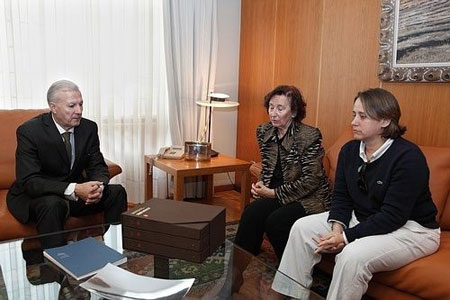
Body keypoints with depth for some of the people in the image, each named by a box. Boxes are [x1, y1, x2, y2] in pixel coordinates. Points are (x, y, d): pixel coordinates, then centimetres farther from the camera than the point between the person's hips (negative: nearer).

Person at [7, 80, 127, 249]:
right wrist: (74, 190, -37)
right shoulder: (29, 131, -18)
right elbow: (29, 181, -24)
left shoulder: (89, 128, -6)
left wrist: (98, 186, -26)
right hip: (35, 196, -4)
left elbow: (98, 166, 0)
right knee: (52, 204, -36)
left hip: (77, 191, 5)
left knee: (117, 192, -15)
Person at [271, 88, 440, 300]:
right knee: (302, 227, -6)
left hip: (409, 228, -7)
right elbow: (341, 196, 3)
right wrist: (337, 226, -17)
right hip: (361, 219, 7)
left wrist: (346, 237, -25)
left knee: (353, 255, -34)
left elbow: (393, 216, -24)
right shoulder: (349, 150, 0)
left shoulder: (408, 157, -21)